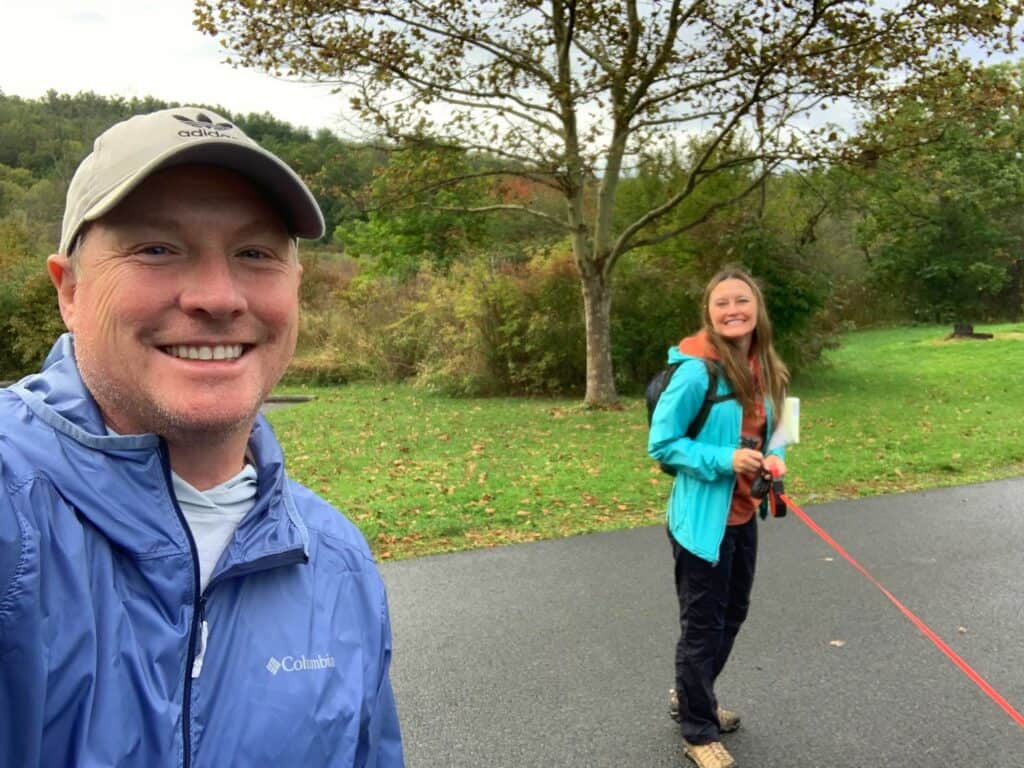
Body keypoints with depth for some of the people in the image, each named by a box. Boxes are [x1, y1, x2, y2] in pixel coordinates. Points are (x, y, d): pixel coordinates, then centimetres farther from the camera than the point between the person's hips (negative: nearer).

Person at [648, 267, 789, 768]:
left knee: (732, 615, 23)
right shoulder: (696, 370, -21)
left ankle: (690, 697, 46)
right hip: (703, 518, -8)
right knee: (703, 626, 6)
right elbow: (661, 443, -17)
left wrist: (774, 459, -6)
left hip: (742, 515, 8)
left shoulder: (764, 369, 2)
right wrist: (724, 460, -26)